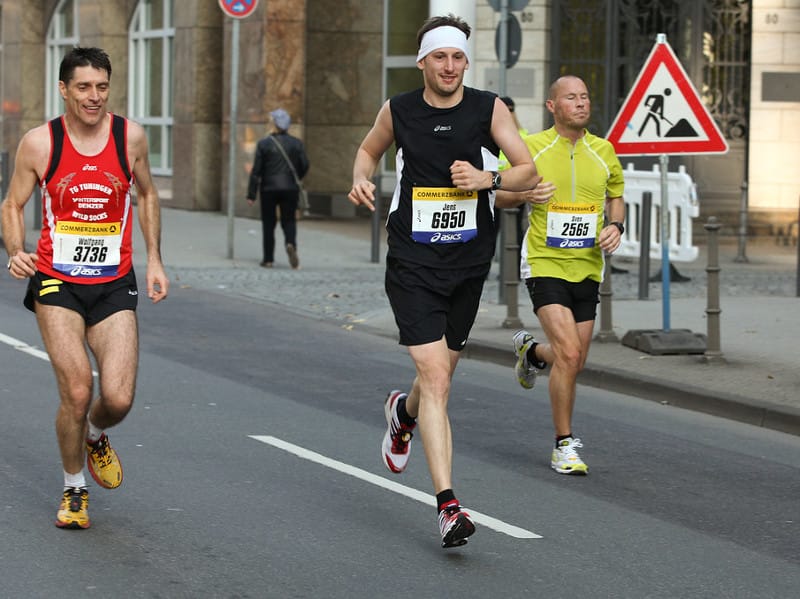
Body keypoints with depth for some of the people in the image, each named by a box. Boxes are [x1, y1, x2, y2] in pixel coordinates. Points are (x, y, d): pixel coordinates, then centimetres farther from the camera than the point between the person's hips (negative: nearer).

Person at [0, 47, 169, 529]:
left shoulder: (131, 136, -1)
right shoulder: (39, 144, -6)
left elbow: (146, 194, 16)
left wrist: (154, 259, 11)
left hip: (115, 285, 2)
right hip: (57, 282, -2)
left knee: (119, 399, -11)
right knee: (77, 391, -14)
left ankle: (96, 437, 28)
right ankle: (74, 490, 11)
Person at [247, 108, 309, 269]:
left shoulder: (264, 144, -5)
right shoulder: (296, 144, 0)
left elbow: (256, 171, -6)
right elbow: (304, 165, 0)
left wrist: (251, 194, -3)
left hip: (269, 189, -1)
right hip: (290, 188, 1)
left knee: (268, 223, 9)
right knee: (289, 220, 9)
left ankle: (268, 259, 10)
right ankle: (291, 244, -22)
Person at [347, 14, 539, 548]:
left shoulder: (489, 109, -2)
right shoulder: (398, 111, 0)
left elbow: (530, 172, -2)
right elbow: (370, 149, 20)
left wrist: (488, 178, -20)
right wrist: (363, 179, -1)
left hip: (469, 263, 2)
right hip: (413, 263, -2)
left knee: (440, 377, 17)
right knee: (436, 379, -15)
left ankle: (403, 412, 54)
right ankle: (448, 504, -17)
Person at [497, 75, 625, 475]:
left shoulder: (603, 151, 4)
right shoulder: (532, 148, -5)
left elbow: (615, 198, 18)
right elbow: (500, 194, 5)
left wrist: (615, 226, -2)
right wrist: (525, 194, -16)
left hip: (588, 267, 4)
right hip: (545, 264, -4)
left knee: (574, 362, 10)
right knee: (569, 354, -19)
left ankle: (530, 351, 47)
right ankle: (564, 446, -5)